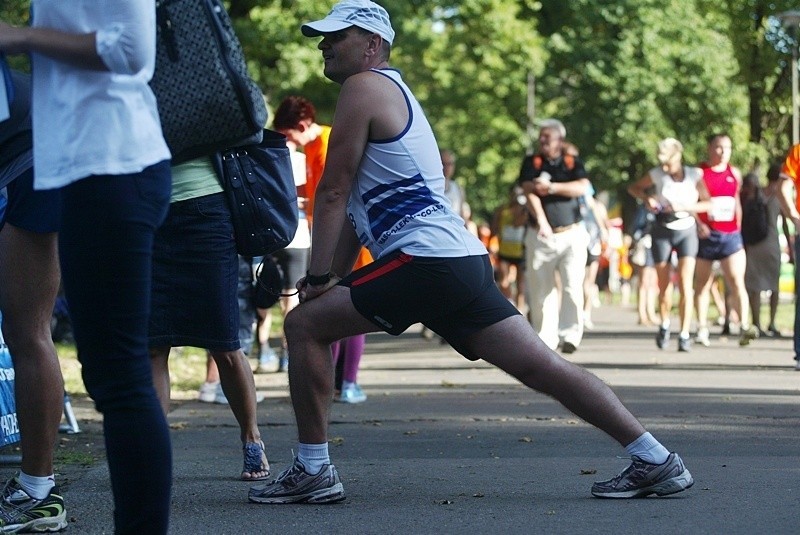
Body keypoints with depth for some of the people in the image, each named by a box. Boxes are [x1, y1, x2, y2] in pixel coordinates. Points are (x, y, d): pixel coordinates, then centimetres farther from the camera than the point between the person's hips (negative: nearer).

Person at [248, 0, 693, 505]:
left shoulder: (364, 87, -2)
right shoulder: (393, 92, 27)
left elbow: (334, 191, -6)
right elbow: (358, 206, 26)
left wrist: (319, 278, -3)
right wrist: (332, 279, 19)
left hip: (425, 258, -10)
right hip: (462, 257, 10)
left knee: (305, 324, -4)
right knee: (543, 366, 5)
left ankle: (313, 471, -3)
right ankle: (656, 460, 2)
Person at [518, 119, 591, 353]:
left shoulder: (573, 162, 8)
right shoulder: (532, 162, 7)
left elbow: (582, 187, -10)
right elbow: (529, 191, -8)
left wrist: (551, 187, -17)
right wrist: (541, 220, -24)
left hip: (572, 234, -1)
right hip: (540, 236, 1)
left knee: (573, 287, -12)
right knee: (540, 290, 0)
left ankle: (570, 335, -10)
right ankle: (545, 338, 8)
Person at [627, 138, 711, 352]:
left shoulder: (694, 175, -7)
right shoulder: (657, 175, -3)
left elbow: (707, 203, -7)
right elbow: (633, 188, 11)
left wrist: (683, 207, -21)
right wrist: (647, 198, -9)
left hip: (686, 230, -1)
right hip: (662, 232, 1)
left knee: (685, 283, -14)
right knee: (664, 285, 7)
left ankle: (685, 335, -15)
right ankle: (664, 325, 32)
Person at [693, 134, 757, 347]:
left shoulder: (734, 174, 11)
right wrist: (698, 225, -17)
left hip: (730, 235, 3)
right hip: (706, 236, -3)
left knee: (737, 282, -10)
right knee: (703, 284, 7)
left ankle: (744, 327, -19)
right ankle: (702, 329, 14)